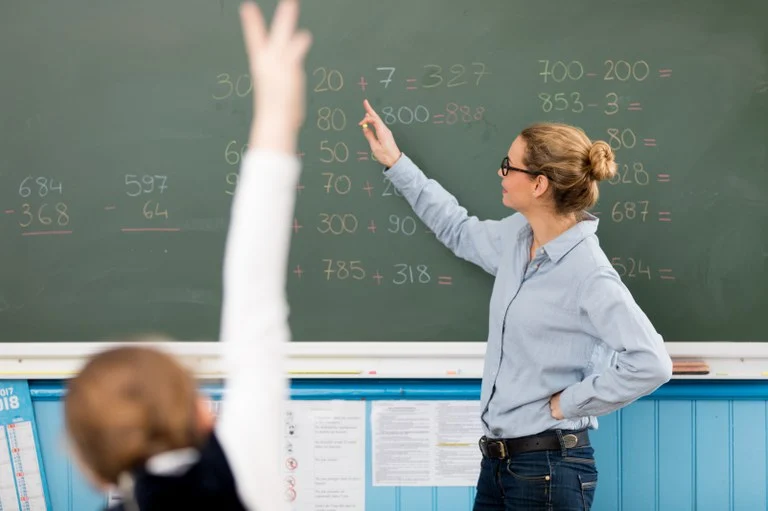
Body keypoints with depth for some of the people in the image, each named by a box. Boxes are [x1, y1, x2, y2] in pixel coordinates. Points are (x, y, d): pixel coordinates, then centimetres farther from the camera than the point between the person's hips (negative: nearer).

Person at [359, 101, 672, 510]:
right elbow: (459, 231, 26)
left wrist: (570, 402, -18)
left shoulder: (588, 273, -19)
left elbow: (650, 364, -26)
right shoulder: (516, 238, 5)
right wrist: (395, 163, 26)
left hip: (547, 467, -8)